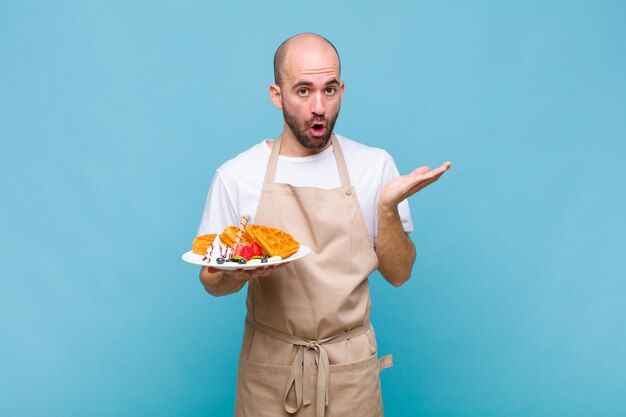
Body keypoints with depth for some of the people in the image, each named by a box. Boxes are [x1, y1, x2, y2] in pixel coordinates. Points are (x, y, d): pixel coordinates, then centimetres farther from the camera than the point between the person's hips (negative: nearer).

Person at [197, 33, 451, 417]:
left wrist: (388, 207, -17)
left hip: (351, 369, 0)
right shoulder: (236, 175, -6)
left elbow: (398, 274, -2)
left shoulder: (375, 165, -5)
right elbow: (212, 281, 1)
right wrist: (237, 273, -20)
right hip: (268, 368, 0)